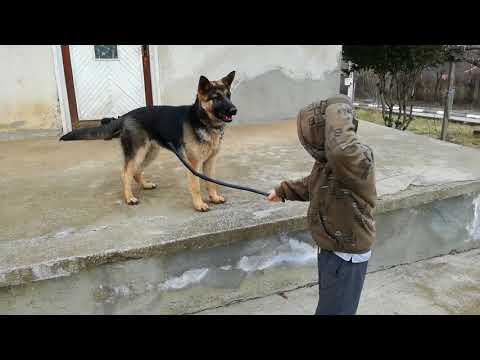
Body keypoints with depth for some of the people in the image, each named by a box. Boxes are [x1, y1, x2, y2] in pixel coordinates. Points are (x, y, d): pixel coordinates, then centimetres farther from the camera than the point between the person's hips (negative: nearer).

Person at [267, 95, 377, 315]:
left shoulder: (359, 159, -31)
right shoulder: (327, 160, -1)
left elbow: (341, 151, -57)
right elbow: (311, 185, 19)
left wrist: (338, 111, -42)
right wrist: (282, 191, 27)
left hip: (347, 256, -9)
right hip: (329, 248, 9)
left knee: (333, 310, 8)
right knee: (329, 303, 30)